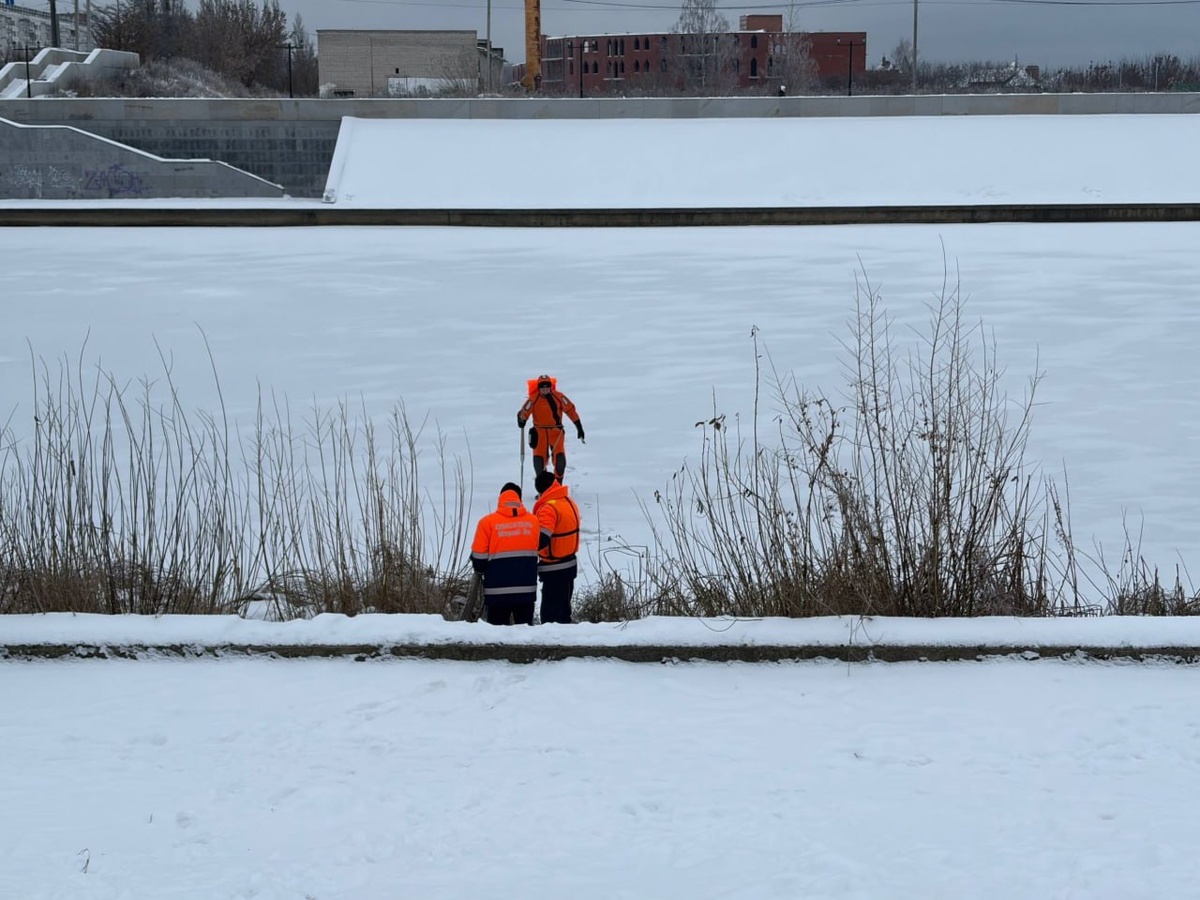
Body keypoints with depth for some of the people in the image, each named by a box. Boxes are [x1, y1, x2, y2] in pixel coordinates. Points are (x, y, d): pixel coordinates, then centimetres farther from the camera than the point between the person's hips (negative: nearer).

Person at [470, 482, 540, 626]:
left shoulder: (488, 522, -6)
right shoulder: (533, 521, 3)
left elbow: (479, 556, -2)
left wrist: (481, 569, 20)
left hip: (498, 590, -2)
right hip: (527, 590, 2)